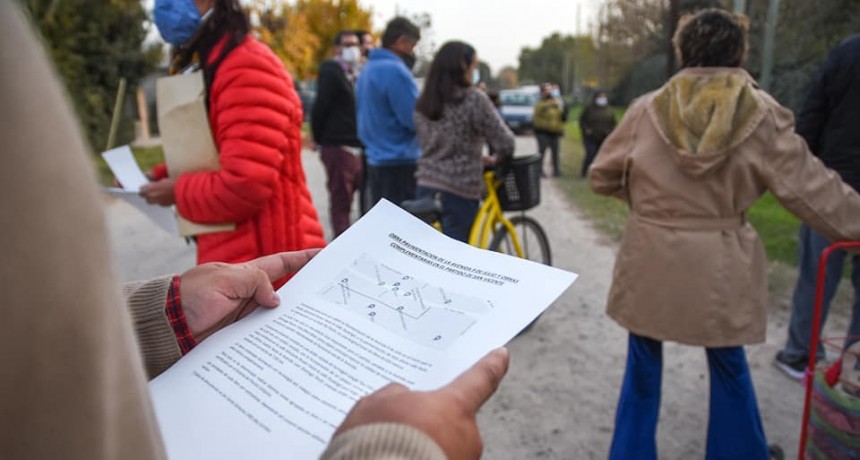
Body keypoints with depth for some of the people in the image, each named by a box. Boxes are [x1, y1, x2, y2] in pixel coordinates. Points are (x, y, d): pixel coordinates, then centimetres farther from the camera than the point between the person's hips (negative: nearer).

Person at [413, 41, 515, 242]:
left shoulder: (423, 102, 8)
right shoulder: (474, 99, -12)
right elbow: (504, 143, -11)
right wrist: (495, 158, 12)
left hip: (426, 187, 6)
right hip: (459, 191, -6)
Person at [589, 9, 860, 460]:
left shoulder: (646, 109, -5)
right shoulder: (762, 116, -6)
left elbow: (601, 176, 4)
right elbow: (811, 189, -1)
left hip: (651, 262, 0)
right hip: (721, 267, 0)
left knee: (643, 368, 16)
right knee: (729, 369, 23)